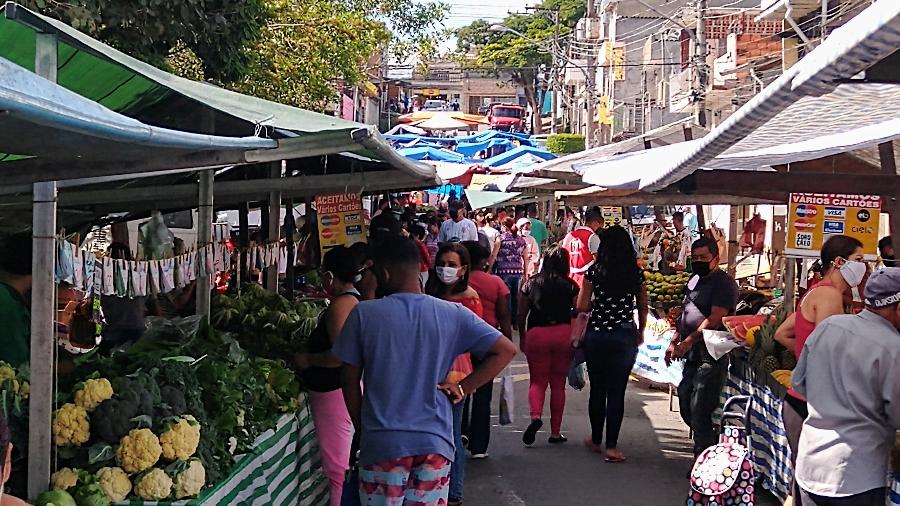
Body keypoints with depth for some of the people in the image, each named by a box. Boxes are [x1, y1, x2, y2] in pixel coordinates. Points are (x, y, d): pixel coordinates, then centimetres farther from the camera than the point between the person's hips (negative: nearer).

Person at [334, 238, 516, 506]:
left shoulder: (364, 313, -6)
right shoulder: (453, 314, -2)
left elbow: (350, 380, 0)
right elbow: (505, 350, -3)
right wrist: (463, 388, 1)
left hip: (381, 441, -1)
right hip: (434, 441, 2)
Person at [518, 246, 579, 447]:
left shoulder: (531, 284, 4)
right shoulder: (570, 286, 1)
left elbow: (521, 315, 7)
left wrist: (522, 339, 18)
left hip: (536, 333, 0)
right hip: (564, 333, 0)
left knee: (537, 381, 9)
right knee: (558, 384, 10)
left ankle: (535, 416, -19)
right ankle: (555, 432, 13)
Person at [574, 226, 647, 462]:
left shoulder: (594, 271, -5)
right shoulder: (637, 273, 0)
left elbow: (582, 307, -5)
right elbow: (643, 307, 8)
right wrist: (640, 333, 21)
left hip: (597, 334, 0)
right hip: (625, 335, 0)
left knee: (597, 389, 14)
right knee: (617, 392, 3)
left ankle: (596, 440, 26)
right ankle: (611, 446, 0)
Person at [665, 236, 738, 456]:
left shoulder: (724, 283, -11)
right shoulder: (694, 280, 17)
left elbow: (714, 320, -20)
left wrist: (688, 342, -23)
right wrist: (674, 342, 17)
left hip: (711, 357, -10)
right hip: (692, 356, 10)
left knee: (699, 411, -11)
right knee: (685, 405, 14)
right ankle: (708, 448, 28)